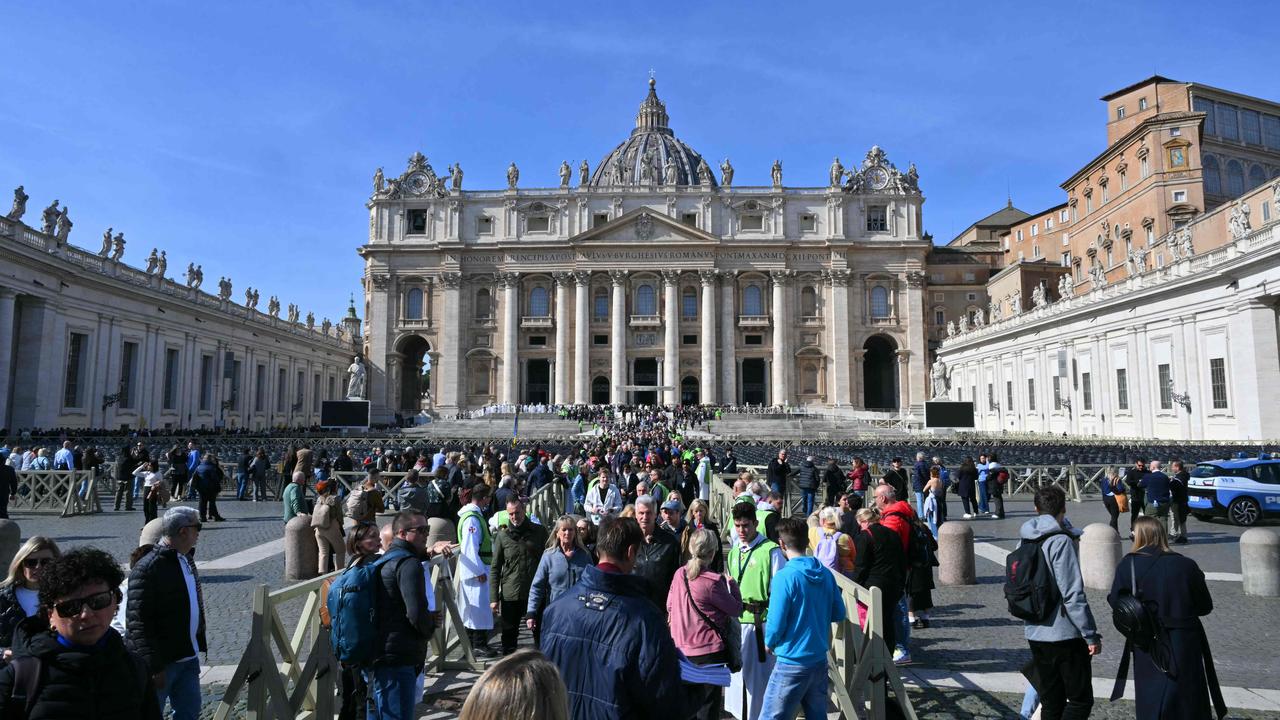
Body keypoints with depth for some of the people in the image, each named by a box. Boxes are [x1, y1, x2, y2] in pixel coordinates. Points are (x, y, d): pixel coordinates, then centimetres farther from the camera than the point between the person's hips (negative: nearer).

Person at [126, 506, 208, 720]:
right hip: (161, 662, -8)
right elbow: (139, 622, -22)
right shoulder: (147, 568, -20)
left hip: (188, 657, 8)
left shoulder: (186, 560, 9)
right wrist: (153, 666, -23)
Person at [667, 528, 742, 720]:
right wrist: (732, 583, 6)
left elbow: (670, 607, 10)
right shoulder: (713, 581, -19)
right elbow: (736, 609, -8)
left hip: (681, 649, 6)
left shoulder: (679, 574, -2)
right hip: (708, 651, -5)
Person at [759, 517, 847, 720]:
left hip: (793, 663, -6)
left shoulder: (785, 577, -18)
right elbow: (839, 615, 11)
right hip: (820, 660, 7)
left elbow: (776, 624, -16)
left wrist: (769, 643, 3)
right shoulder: (826, 574, 1)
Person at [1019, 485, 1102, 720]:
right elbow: (1073, 594, -19)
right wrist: (1091, 634, -13)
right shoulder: (1060, 541, -15)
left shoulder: (1024, 541, 8)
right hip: (1064, 635, -7)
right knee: (1081, 700, 4)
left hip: (1035, 634, 7)